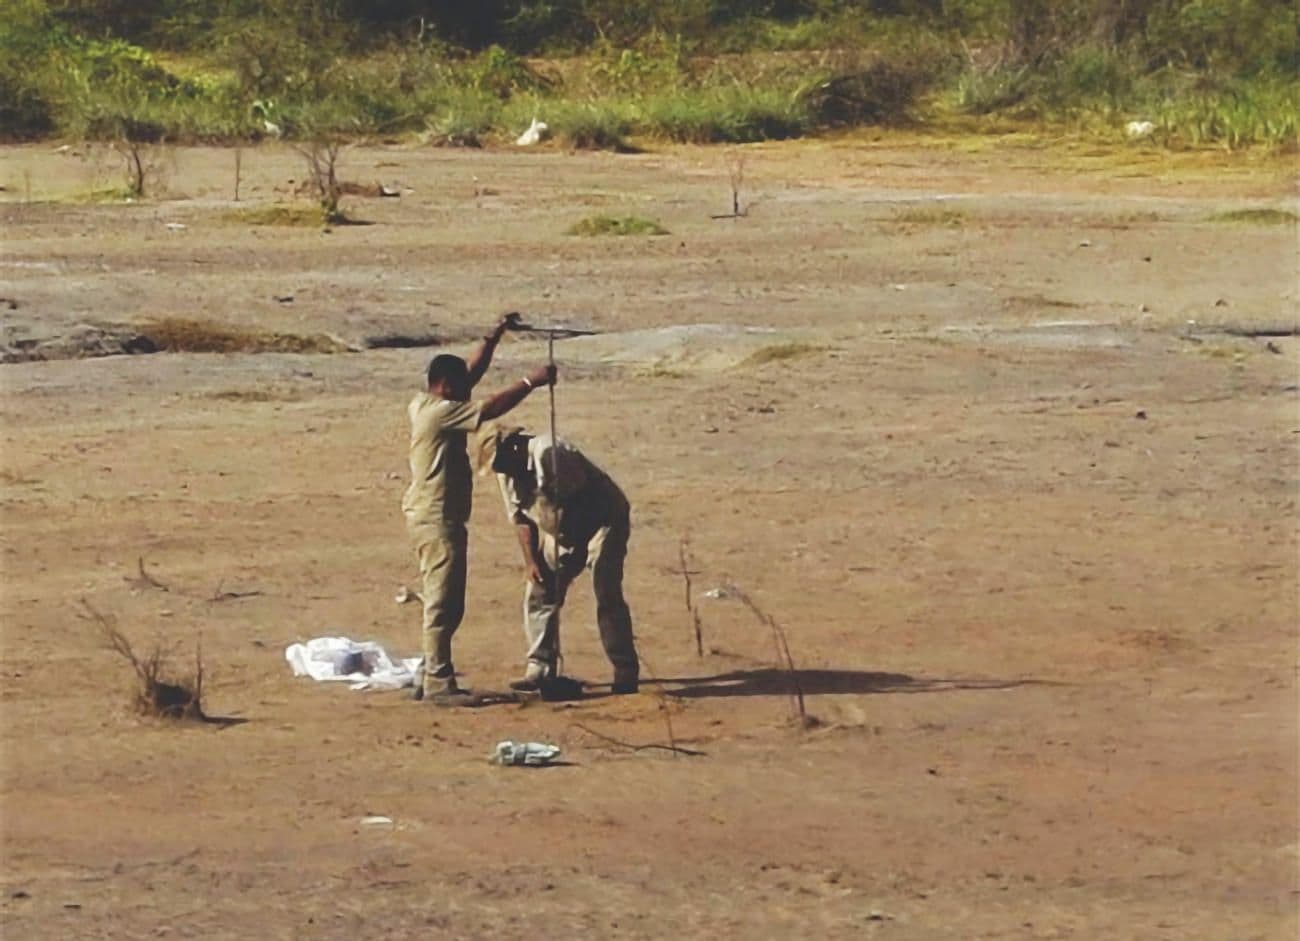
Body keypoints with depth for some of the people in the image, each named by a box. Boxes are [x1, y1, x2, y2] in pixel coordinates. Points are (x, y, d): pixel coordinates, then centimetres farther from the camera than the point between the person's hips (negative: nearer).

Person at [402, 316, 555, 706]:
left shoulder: (424, 405, 12)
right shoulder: (440, 412, -16)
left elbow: (472, 373, 21)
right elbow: (490, 409, -22)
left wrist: (494, 337, 17)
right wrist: (530, 382, -16)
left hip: (433, 517, 11)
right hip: (437, 519, -11)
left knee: (445, 605, 15)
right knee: (443, 605, -8)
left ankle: (429, 676, 19)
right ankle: (438, 683, -7)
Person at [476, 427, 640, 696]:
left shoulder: (550, 455, -27)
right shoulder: (507, 474, -1)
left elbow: (579, 502, -27)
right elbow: (520, 517, 7)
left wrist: (569, 555, -24)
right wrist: (531, 561, -2)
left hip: (602, 519, -8)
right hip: (562, 531, 8)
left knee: (607, 597, -15)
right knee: (538, 593, 1)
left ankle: (626, 674, -11)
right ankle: (540, 669, 5)